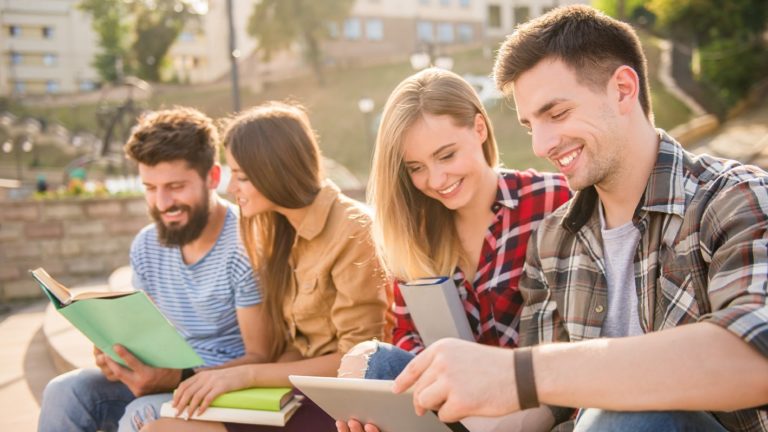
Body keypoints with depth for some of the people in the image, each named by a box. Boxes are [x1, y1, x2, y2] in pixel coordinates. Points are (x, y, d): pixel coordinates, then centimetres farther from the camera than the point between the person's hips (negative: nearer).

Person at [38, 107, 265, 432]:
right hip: (165, 377, 7)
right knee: (64, 393, -13)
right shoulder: (147, 246, 5)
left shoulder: (245, 245, -18)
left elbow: (260, 359, -17)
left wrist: (175, 379, -30)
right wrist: (121, 353, -11)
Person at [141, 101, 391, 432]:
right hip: (298, 393, 7)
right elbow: (293, 344, 10)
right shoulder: (280, 231, 9)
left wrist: (248, 375, -17)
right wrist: (228, 378, -7)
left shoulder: (352, 231, -14)